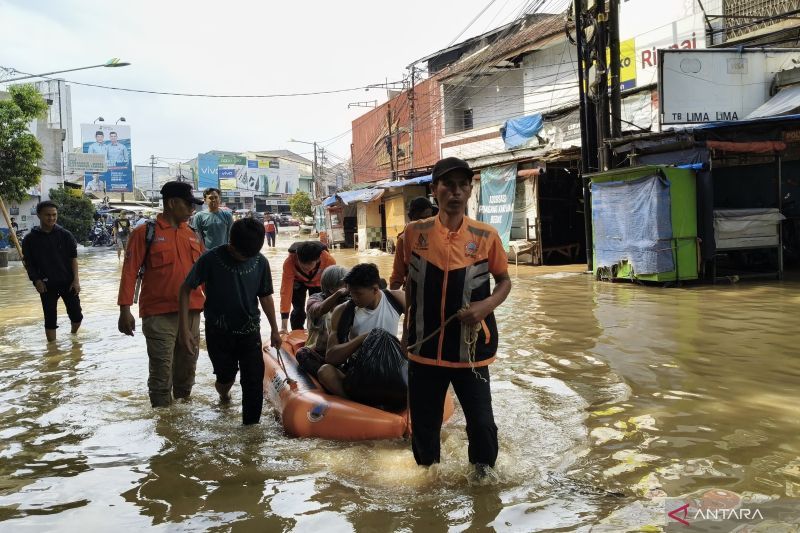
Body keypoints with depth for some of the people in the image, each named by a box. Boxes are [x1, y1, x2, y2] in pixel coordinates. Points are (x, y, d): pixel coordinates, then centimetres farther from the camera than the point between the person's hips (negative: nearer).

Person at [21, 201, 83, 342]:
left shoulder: (65, 235, -2)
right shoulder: (30, 239, -3)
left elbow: (73, 258, -1)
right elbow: (29, 263, 2)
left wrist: (76, 280, -7)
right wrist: (36, 280, -9)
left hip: (68, 282, 1)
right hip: (47, 285, 0)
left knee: (76, 315, 5)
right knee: (50, 319, 4)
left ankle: (73, 336, 34)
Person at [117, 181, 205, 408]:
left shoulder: (193, 236, 12)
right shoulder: (146, 233, -4)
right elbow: (129, 272, -7)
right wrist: (125, 309, -12)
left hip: (191, 313, 5)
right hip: (159, 315, -5)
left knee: (186, 369, 16)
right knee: (161, 373, -2)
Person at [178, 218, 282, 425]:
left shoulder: (260, 262, -8)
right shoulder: (211, 259, -16)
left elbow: (265, 296, 6)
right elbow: (186, 289, -8)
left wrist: (274, 330, 12)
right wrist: (185, 329, -13)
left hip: (249, 332, 2)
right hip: (219, 333, -1)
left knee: (254, 383, -3)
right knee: (226, 376, 9)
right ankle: (223, 392, 45)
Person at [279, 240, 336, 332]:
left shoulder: (329, 260, -41)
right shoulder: (289, 262, -40)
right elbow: (286, 290, -37)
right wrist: (283, 326, -39)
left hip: (318, 282, 0)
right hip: (297, 281, 0)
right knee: (298, 311, -10)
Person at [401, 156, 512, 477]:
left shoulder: (486, 236, -7)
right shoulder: (415, 233, -3)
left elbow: (504, 281, 6)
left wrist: (487, 305, -14)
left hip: (470, 347, -1)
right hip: (424, 345, 2)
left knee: (481, 422, 1)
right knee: (423, 422, 14)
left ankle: (484, 474, 28)